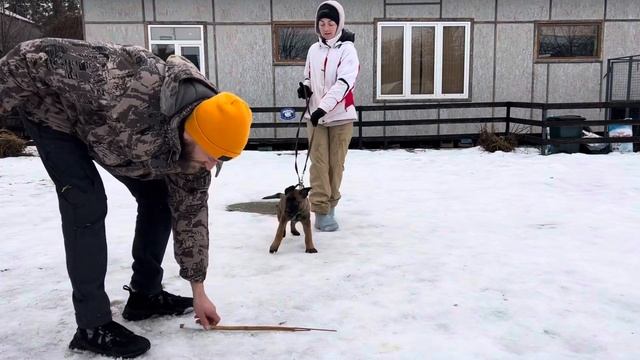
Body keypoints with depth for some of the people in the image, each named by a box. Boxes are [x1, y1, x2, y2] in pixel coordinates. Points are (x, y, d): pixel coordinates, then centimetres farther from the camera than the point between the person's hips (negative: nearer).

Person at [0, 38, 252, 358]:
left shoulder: (194, 146, -21)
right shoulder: (132, 89, -45)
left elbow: (191, 213, -9)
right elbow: (38, 56, -34)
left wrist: (198, 291, -3)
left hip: (108, 128, 6)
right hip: (54, 111, -6)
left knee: (157, 196, 1)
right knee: (87, 205, -19)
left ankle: (145, 294, 16)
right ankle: (92, 326, -7)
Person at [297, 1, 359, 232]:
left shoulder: (347, 49, -7)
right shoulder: (314, 50, 8)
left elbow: (344, 82, -20)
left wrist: (323, 107, -28)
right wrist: (305, 88, -2)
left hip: (340, 116, -3)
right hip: (315, 115, 3)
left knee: (336, 163, 4)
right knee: (319, 163, -2)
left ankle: (330, 205, 20)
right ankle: (321, 210, 1)